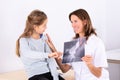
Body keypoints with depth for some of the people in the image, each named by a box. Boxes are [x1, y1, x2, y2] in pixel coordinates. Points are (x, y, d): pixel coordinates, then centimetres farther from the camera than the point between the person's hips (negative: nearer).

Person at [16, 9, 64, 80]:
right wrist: (48, 55, -42)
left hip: (48, 71, 5)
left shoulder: (43, 38, 7)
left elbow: (50, 59, 3)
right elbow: (27, 54, -31)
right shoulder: (24, 40, -9)